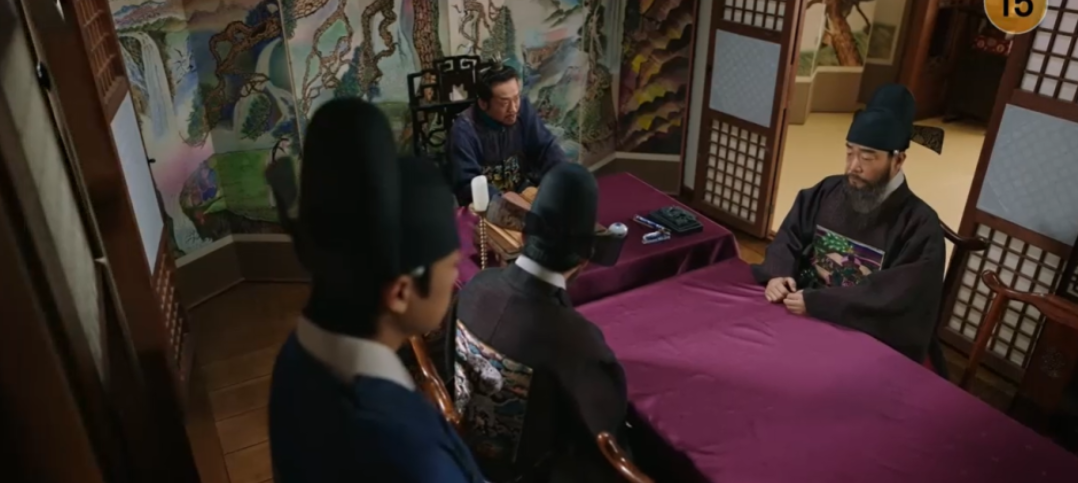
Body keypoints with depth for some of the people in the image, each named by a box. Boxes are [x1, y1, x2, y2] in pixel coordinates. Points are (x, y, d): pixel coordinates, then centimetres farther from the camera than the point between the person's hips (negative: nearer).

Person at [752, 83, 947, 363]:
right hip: (800, 313, 6)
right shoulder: (827, 192, 4)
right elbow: (790, 239, 9)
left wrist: (816, 303, -26)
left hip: (865, 341, -6)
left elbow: (896, 300, -21)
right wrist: (778, 275, -12)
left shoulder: (920, 227, -12)